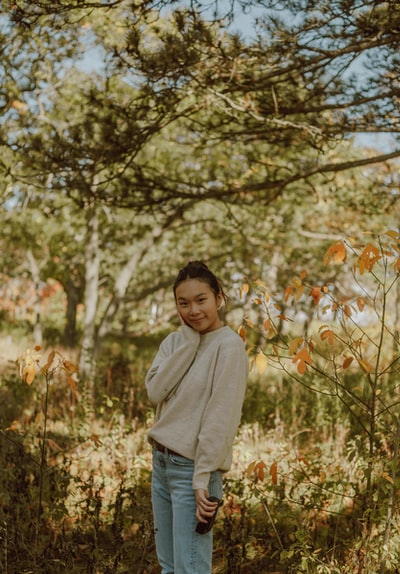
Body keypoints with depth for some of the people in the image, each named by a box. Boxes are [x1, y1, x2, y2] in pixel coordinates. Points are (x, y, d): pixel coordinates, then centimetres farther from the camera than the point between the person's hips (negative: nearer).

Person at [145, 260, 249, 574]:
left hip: (192, 468, -7)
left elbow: (222, 418, -16)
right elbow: (155, 392, -7)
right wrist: (189, 340, -10)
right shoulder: (175, 341, 8)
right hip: (161, 461, 7)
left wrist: (203, 479, -19)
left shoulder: (229, 346, -12)